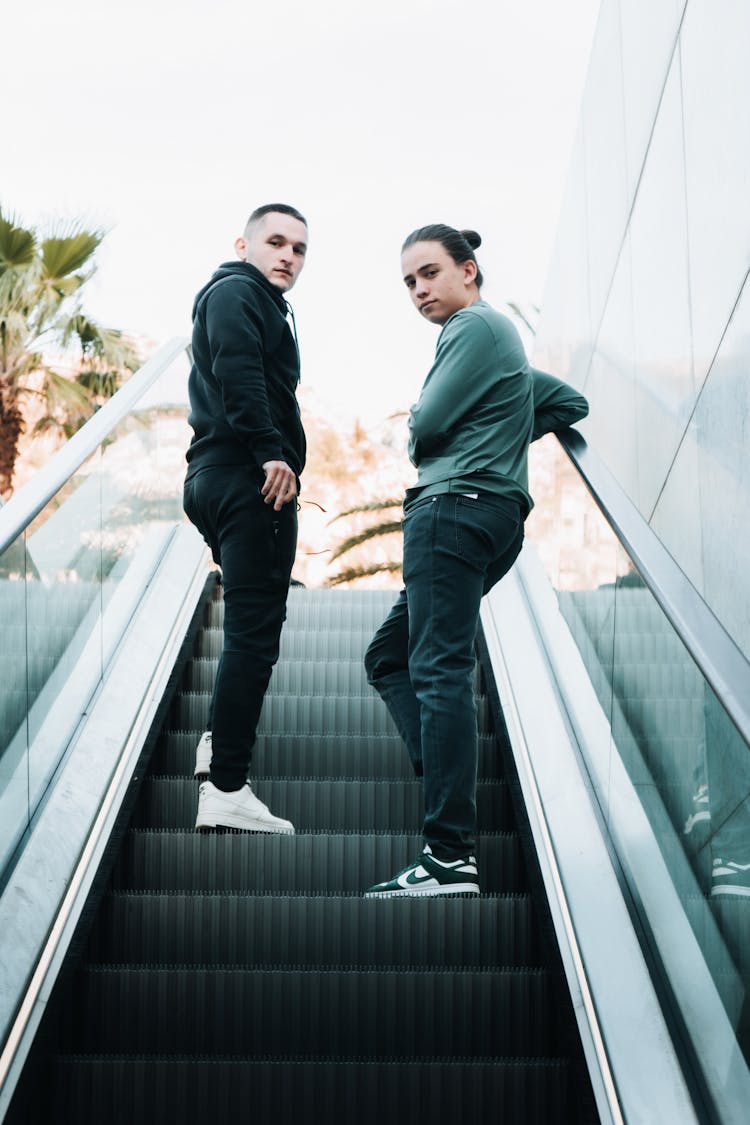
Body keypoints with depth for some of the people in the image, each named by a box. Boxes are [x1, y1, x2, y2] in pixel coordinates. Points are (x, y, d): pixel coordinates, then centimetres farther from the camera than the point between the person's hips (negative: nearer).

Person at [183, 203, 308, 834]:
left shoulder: (263, 304, 28)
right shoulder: (238, 293, -4)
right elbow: (237, 371, -23)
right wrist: (271, 450, -28)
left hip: (217, 480, 11)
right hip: (249, 480, -11)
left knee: (254, 624, 25)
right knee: (254, 634, -13)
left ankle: (222, 741, 31)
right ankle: (226, 790, -15)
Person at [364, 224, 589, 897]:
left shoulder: (474, 326, -4)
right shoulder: (504, 338, 26)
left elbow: (426, 425, -11)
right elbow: (570, 402, 35)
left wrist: (422, 433, 12)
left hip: (454, 508, -11)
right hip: (495, 518, 11)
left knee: (439, 671, -17)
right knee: (390, 655, 14)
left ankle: (451, 858, -23)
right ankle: (447, 778, 0)